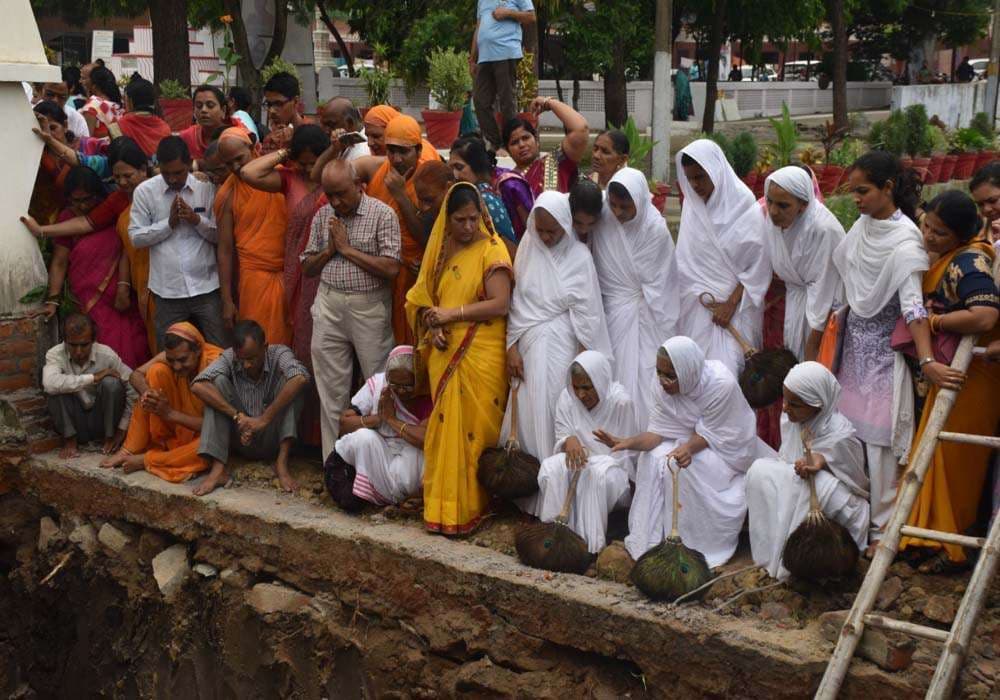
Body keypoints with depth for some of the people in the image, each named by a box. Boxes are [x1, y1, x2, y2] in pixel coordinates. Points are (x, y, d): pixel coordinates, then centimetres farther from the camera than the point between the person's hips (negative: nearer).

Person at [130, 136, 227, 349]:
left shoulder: (207, 187, 1)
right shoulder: (144, 191, 1)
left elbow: (221, 235, 3)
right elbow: (136, 237, 0)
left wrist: (197, 220, -14)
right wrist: (169, 222, -11)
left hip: (206, 287, 0)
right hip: (168, 291, 0)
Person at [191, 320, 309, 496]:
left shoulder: (279, 354, -14)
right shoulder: (229, 358, -9)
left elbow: (301, 378, -36)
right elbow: (197, 386, -25)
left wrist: (265, 419, -34)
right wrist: (238, 416, -30)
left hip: (274, 441, -1)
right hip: (242, 440, 2)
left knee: (289, 381, -22)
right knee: (218, 381, -18)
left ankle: (282, 462, -23)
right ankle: (218, 468, -23)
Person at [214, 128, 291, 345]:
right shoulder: (227, 195, -2)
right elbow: (225, 249, -1)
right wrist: (226, 300, -3)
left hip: (289, 273, 2)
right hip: (255, 276, -2)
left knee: (288, 340, 7)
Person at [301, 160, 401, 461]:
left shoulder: (382, 214, -6)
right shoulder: (322, 216, 10)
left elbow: (391, 268, -15)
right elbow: (307, 268, 14)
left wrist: (347, 249, -12)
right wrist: (329, 250, -5)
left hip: (369, 309, -4)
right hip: (329, 305, 4)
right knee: (331, 390, 7)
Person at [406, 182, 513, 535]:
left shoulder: (492, 249, -4)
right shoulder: (440, 249, 12)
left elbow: (500, 304, -13)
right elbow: (421, 298, 14)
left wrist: (451, 314, -12)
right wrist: (433, 326, -5)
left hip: (481, 356, -5)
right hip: (444, 355, 5)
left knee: (473, 428, -3)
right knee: (446, 428, 5)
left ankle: (470, 508, 5)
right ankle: (444, 507, 12)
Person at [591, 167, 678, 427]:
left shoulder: (656, 229, -15)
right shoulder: (604, 220, -8)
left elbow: (654, 284, -10)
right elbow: (599, 270, 2)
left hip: (645, 314, -3)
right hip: (613, 314, 3)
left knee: (643, 375, -3)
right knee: (616, 378, 5)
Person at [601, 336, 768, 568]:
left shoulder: (722, 384, -31)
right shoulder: (665, 387, -16)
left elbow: (711, 434, -24)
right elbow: (659, 432, -15)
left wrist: (688, 449, -44)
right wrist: (628, 442, -33)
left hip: (726, 444, -5)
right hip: (690, 439, 5)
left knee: (690, 468, -29)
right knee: (653, 459, -20)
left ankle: (699, 545, -12)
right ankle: (653, 538, -9)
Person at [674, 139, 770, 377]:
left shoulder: (744, 209, -11)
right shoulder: (692, 206, 2)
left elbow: (759, 266, -8)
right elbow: (684, 259, 7)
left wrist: (731, 303, -10)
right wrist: (701, 295, -1)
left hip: (736, 304, -4)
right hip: (698, 303, 4)